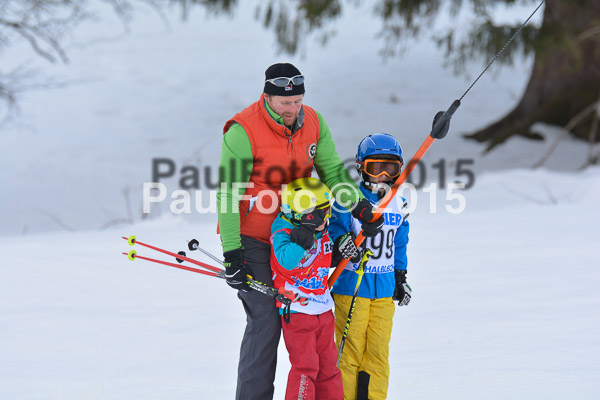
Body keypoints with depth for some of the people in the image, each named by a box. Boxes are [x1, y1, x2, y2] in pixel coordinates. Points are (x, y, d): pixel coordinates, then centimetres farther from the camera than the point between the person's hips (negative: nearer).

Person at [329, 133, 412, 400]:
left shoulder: (398, 205, 12)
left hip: (384, 289, 5)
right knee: (350, 348, -1)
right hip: (351, 285, -5)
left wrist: (401, 278, 24)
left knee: (378, 349, 6)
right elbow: (333, 226, -12)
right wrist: (341, 241, -34)